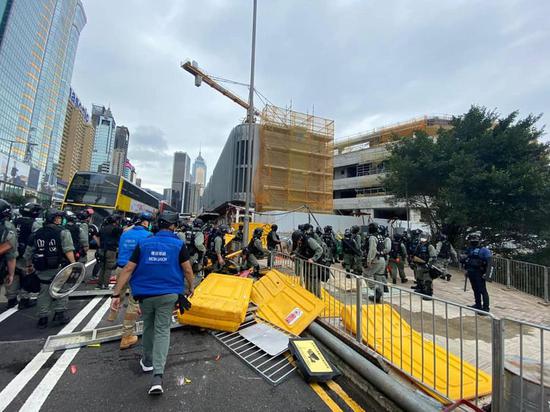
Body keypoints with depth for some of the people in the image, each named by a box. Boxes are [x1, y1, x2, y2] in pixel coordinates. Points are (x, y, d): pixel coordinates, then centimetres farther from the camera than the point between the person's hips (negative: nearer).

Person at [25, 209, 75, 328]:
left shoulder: (36, 234, 9)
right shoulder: (63, 232, -9)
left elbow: (28, 253, 16)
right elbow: (68, 250, -20)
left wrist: (29, 266, 28)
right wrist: (73, 263, -19)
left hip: (42, 269, 5)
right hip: (59, 268, -5)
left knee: (44, 293, 14)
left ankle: (42, 318, 19)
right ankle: (59, 314, 13)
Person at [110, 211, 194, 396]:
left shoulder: (143, 243, -3)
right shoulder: (178, 244, -9)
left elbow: (128, 269, -6)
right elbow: (187, 270, -6)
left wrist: (116, 294, 0)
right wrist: (191, 287, 11)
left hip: (145, 294, 3)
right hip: (168, 295, -2)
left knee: (148, 326, 24)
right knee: (162, 330, 6)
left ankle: (147, 361, 40)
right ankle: (158, 375, -3)